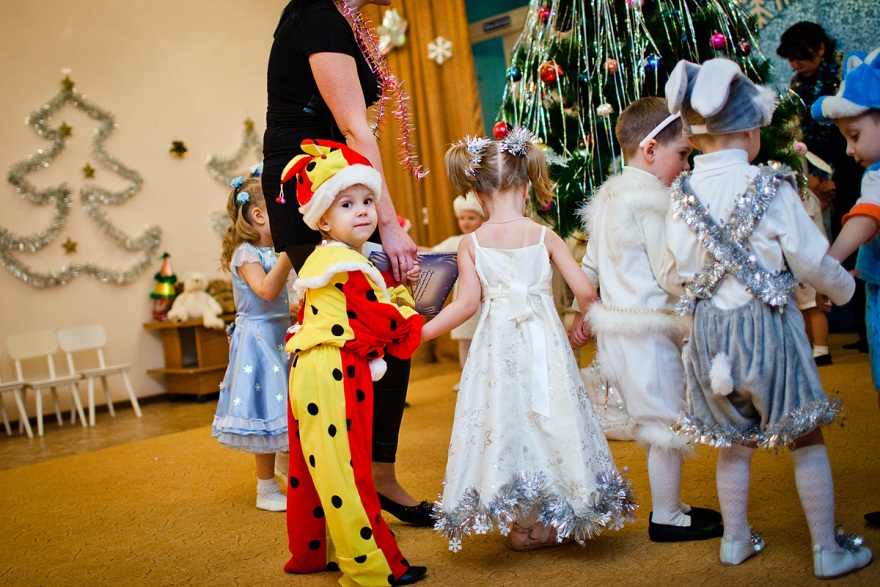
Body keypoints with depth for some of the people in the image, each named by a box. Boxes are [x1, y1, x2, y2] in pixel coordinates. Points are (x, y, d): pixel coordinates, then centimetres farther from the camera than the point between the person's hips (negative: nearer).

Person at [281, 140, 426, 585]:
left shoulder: (322, 259, 19)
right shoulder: (347, 265, -14)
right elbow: (377, 321, -15)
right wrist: (409, 322, 5)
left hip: (310, 370, 11)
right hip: (334, 374, -11)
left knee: (316, 465, 17)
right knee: (346, 469, -6)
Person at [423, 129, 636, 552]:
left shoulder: (471, 243, -2)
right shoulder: (545, 237, -1)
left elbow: (467, 303, -8)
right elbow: (585, 291, -4)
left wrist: (420, 333, 0)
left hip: (497, 347, 0)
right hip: (543, 343, 0)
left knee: (504, 424, 10)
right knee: (546, 418, 11)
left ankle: (519, 527, 19)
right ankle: (551, 523, 20)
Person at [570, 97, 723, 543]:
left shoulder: (608, 198, 13)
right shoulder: (653, 200, -16)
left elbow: (589, 266, 18)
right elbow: (671, 276, -19)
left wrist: (581, 315, 24)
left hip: (615, 325, 10)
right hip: (647, 330, -10)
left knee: (659, 421, 18)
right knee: (667, 420, 2)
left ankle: (668, 505, 29)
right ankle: (667, 518, 15)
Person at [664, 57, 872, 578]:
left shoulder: (682, 195, -4)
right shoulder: (772, 187, -14)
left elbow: (682, 267, 2)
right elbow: (813, 262, -7)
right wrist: (845, 287, 13)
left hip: (710, 329, 4)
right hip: (769, 324, -4)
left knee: (735, 441, 19)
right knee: (806, 438, 12)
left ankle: (736, 540, 31)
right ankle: (828, 549, 23)